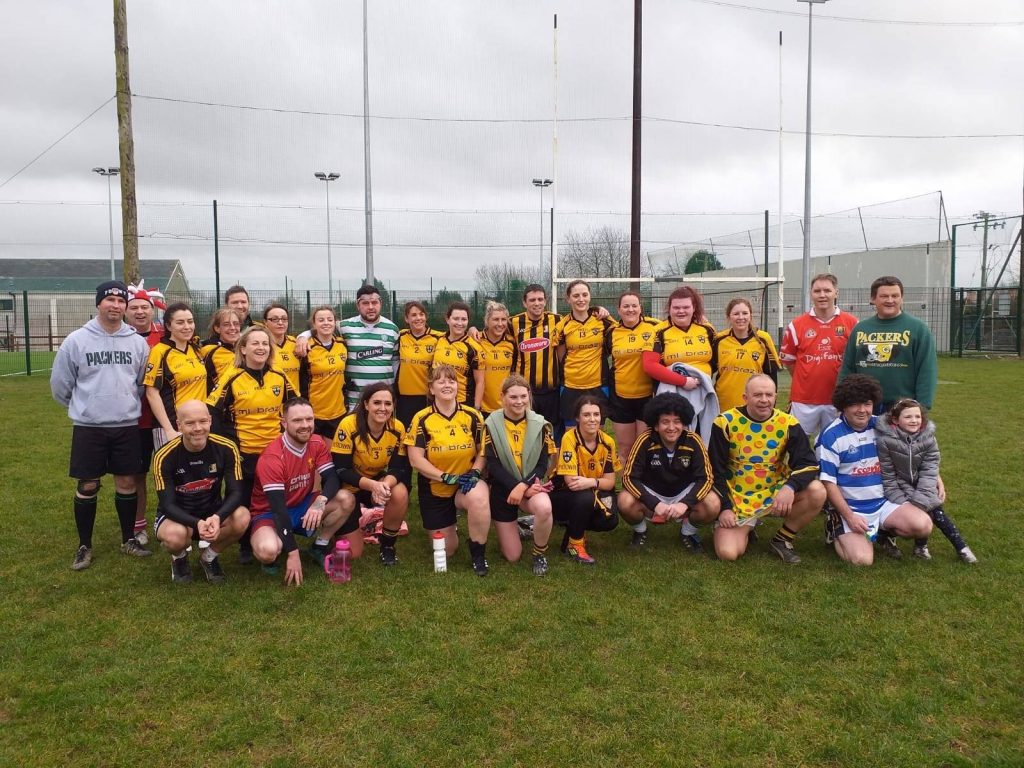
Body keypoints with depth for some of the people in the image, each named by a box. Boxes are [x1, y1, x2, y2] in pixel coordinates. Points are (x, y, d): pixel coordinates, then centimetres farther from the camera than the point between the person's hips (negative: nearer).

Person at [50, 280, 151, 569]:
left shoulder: (137, 342, 1)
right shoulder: (76, 340, -5)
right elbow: (60, 384, 5)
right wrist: (83, 407, 13)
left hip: (127, 425, 2)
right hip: (88, 427, -2)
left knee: (127, 483, 8)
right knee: (87, 486, 5)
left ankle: (129, 539, 23)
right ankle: (84, 546, 19)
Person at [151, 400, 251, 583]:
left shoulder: (226, 449, -16)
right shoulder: (164, 457, -20)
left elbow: (235, 493, -16)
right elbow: (168, 505, -21)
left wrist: (217, 518, -38)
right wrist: (197, 523, -40)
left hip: (213, 513, 2)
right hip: (175, 516, -2)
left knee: (242, 517, -30)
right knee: (175, 535, -37)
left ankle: (209, 556, 3)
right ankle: (179, 559, 5)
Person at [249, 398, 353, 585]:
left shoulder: (317, 444, -8)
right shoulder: (272, 457, -26)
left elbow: (331, 478, -15)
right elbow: (278, 507, -28)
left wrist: (320, 502, -40)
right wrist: (293, 553, -30)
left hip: (302, 506, 5)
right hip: (270, 512, -5)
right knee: (268, 550, -37)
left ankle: (319, 548, 3)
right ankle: (271, 559, 2)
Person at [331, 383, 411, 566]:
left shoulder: (398, 428, -16)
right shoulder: (348, 425, -27)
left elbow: (398, 468, -14)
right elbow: (340, 470, -25)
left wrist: (385, 485, -38)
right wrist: (372, 485, -40)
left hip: (380, 482, 3)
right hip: (350, 485, -3)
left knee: (400, 494, -32)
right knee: (352, 553, -8)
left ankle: (388, 544, -5)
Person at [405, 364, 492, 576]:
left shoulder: (473, 416, -5)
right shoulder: (422, 419, -10)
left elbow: (483, 450, 0)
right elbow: (416, 459, -13)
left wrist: (474, 472, -19)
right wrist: (446, 477, -22)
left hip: (466, 485, 0)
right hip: (434, 489, 0)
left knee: (479, 497, -38)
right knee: (447, 550, 6)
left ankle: (478, 554, -15)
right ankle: (448, 526, 44)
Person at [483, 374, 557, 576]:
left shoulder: (540, 424, -5)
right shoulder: (491, 424, -9)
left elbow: (543, 464, -7)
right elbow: (493, 465, -13)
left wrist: (523, 486, -23)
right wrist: (516, 487, -23)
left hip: (531, 485, 1)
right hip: (502, 488, 0)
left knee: (544, 508, -37)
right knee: (513, 556, 0)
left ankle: (540, 554, -7)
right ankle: (513, 527, 35)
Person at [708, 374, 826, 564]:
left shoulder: (788, 423, -7)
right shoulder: (726, 422, -10)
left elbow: (808, 464, -12)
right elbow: (716, 471, -5)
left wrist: (790, 487, -32)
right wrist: (724, 507, -12)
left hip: (774, 493, 2)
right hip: (737, 498, -2)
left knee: (817, 492, -24)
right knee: (727, 553, -19)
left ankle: (782, 540, -1)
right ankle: (746, 528, 18)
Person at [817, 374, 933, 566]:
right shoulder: (831, 436, -11)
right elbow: (828, 482, -11)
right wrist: (849, 516, -17)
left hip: (884, 502, 5)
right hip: (850, 508, -4)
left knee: (923, 526, -19)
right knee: (862, 559, -22)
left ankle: (884, 532, 11)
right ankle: (837, 528, 9)